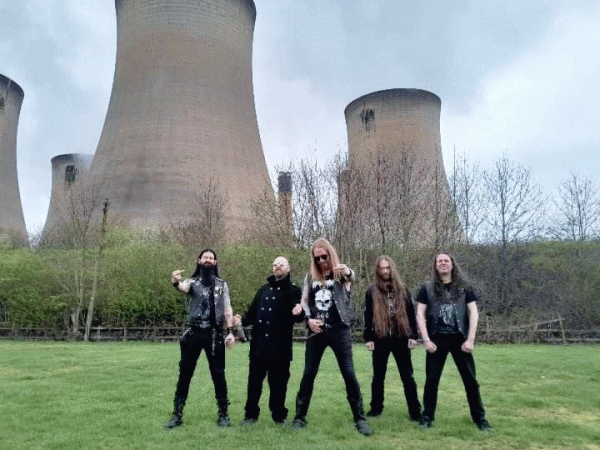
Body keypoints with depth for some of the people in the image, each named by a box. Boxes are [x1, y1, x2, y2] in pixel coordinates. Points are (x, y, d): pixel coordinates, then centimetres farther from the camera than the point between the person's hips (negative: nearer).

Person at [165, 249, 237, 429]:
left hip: (214, 334, 0)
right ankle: (177, 414, 14)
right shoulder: (192, 282, 7)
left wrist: (230, 331, -2)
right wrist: (176, 283, -43)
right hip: (194, 333, 0)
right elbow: (184, 288, -19)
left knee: (218, 374, 3)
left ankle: (223, 414, 14)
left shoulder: (222, 284, 13)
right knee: (184, 373, 3)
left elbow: (227, 309, 9)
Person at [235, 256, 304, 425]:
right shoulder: (263, 290, 18)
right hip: (258, 344, 4)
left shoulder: (294, 290, 3)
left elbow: (299, 316, -8)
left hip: (280, 346, -4)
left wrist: (297, 313, -32)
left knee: (278, 382, 4)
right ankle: (251, 414, 24)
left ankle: (279, 415, 20)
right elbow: (253, 312, 16)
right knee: (254, 381, 10)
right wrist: (243, 321, -4)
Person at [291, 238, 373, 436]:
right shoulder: (311, 276, 9)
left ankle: (360, 419, 11)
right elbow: (304, 301, 11)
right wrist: (309, 319, -7)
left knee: (349, 374, -1)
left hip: (339, 330, -3)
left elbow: (351, 278, -24)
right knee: (308, 374, 7)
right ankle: (300, 417, 18)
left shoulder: (340, 273, 0)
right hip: (316, 332, 3)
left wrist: (347, 271, -48)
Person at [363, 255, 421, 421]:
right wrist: (368, 338, -3)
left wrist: (413, 336, 0)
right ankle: (376, 408, 23)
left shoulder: (402, 289, 6)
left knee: (407, 377, 4)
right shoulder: (372, 291, 3)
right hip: (380, 339, 0)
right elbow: (367, 316, 2)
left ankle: (415, 411, 12)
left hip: (401, 338, 0)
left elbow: (411, 313, 6)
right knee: (378, 376, 10)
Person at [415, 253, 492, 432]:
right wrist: (426, 340, -8)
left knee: (470, 380, 5)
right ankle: (427, 417, 16)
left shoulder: (464, 287, 6)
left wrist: (470, 339, -6)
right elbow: (420, 315, 1)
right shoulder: (427, 288, 3)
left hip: (460, 339, 1)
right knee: (431, 380, 4)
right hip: (437, 340, 0)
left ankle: (480, 417, 19)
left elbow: (473, 313, 3)